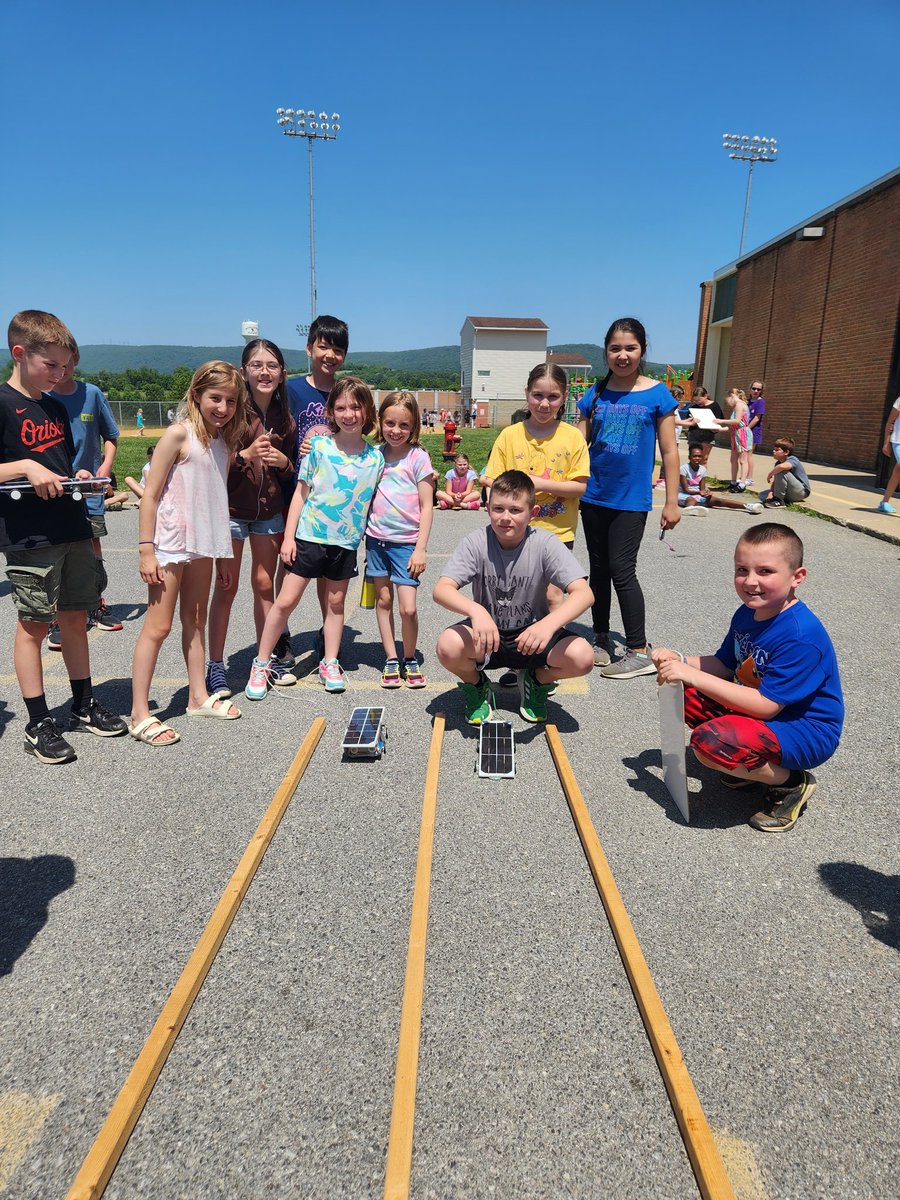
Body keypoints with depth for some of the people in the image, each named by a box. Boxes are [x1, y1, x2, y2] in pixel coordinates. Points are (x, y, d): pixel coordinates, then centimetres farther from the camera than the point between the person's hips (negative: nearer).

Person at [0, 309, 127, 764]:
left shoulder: (55, 407, 14)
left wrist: (79, 478, 4)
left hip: (73, 529, 7)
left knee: (75, 618, 13)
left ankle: (84, 705, 26)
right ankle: (38, 725, 11)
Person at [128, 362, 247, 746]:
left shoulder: (224, 441, 9)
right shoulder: (180, 433, -12)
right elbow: (150, 495, -13)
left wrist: (223, 551, 15)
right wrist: (146, 550, -17)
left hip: (203, 544, 7)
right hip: (170, 543, -7)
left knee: (195, 620, 16)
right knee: (158, 626, -3)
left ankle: (199, 696, 28)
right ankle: (140, 715, 5)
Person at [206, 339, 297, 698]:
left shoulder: (284, 417, 6)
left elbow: (291, 471, 14)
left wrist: (284, 462, -8)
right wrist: (245, 455, -27)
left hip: (269, 510, 4)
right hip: (232, 507, -4)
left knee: (264, 584, 10)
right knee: (227, 587, 0)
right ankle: (216, 665, 11)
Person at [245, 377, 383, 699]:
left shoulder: (375, 458, 0)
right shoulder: (319, 447, -5)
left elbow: (372, 502, 8)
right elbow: (301, 493, -1)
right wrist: (288, 536, -5)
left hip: (347, 541, 2)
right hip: (309, 536, -2)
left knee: (336, 602, 12)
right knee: (285, 602, 0)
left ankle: (329, 664, 28)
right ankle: (261, 665, 14)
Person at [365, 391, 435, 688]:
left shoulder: (418, 457, -6)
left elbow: (427, 507, -6)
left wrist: (420, 549, -10)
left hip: (406, 541, -4)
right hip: (377, 537, 4)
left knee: (408, 608, -8)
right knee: (383, 600, 9)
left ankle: (410, 659, 15)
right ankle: (391, 659, 21)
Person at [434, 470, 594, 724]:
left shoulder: (545, 543, -16)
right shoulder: (476, 542, -15)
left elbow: (584, 593, -25)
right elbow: (441, 589, -25)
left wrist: (549, 623, -45)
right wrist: (476, 611, -46)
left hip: (531, 635, 0)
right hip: (486, 634, 0)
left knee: (582, 656, -26)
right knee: (448, 646, -31)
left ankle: (536, 681, 10)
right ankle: (476, 686, 6)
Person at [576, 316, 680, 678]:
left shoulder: (657, 394, -4)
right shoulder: (595, 396, 3)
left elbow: (669, 452, -3)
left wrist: (671, 502, -5)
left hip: (631, 500, -4)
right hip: (594, 497, 4)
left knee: (622, 572, -6)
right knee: (599, 570, 12)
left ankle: (639, 652, 6)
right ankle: (601, 642, 25)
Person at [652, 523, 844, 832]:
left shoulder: (801, 635, -29)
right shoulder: (747, 614, -1)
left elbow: (765, 705, -29)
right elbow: (724, 664, 10)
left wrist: (693, 676, -30)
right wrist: (680, 661, -10)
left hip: (807, 733, -9)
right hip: (761, 709, 9)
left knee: (709, 742, -31)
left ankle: (791, 783, -2)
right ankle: (756, 761, 10)